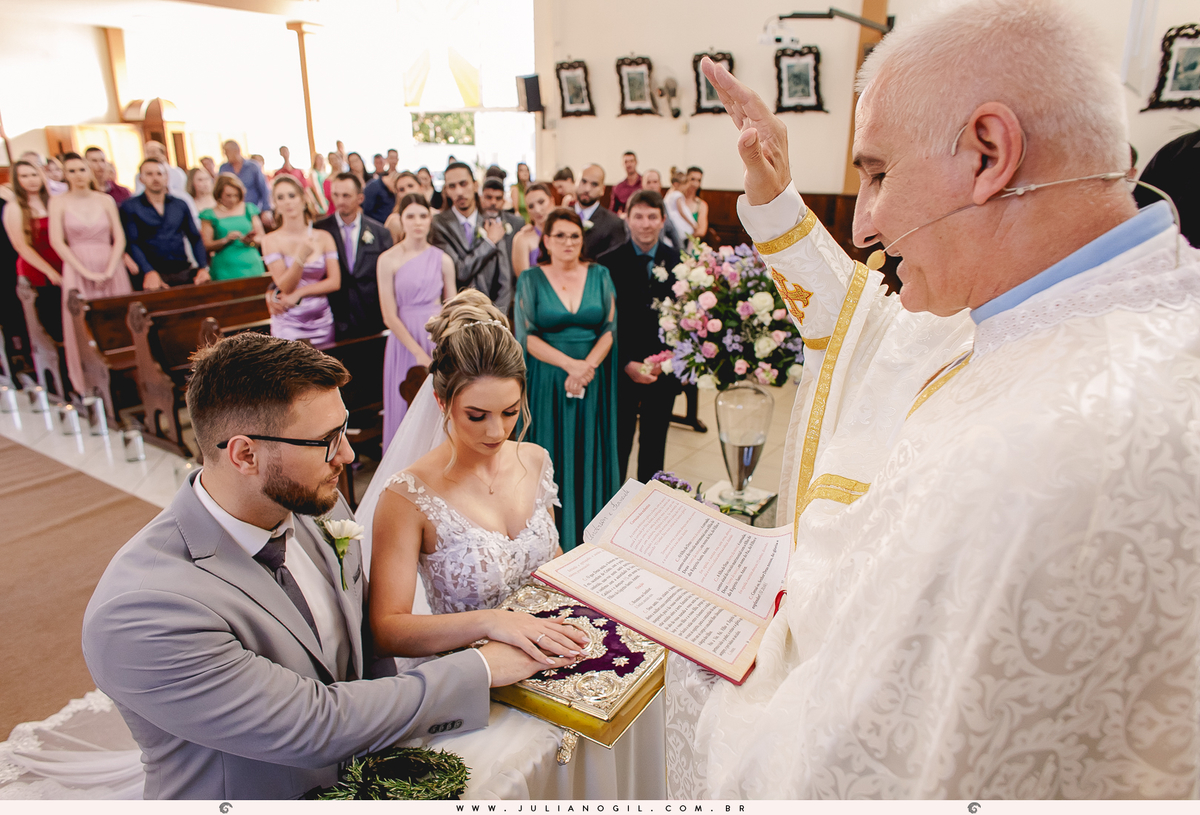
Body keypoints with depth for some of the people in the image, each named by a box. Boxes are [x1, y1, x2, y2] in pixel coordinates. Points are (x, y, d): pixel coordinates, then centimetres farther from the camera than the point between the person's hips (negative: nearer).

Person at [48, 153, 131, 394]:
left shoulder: (105, 200, 7)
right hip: (78, 270, -1)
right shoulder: (58, 202, 2)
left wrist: (109, 271, -10)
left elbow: (119, 237, 2)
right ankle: (90, 384, 9)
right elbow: (57, 242, -4)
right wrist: (87, 273, -11)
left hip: (111, 268, 1)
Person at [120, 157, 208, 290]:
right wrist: (149, 272, -19)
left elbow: (195, 238, 16)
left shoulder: (180, 205, 17)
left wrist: (203, 268, -1)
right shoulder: (129, 207, 7)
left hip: (185, 273, 3)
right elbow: (132, 243, -3)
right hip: (154, 275, -3)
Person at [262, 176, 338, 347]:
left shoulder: (323, 237, 4)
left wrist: (299, 293, -10)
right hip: (288, 325, -2)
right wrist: (301, 257, -26)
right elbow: (285, 286, -11)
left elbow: (335, 282, -1)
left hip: (322, 323, 2)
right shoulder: (272, 240, -3)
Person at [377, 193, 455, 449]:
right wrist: (420, 354, -12)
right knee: (407, 411, 5)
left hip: (438, 339, 2)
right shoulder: (389, 260, -6)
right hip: (405, 339, -2)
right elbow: (390, 317, -8)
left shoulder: (443, 260, 3)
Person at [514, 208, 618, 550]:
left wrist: (588, 365, -15)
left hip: (594, 382, 2)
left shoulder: (599, 275, 5)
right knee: (554, 455, 4)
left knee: (590, 454, 9)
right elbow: (527, 336, -6)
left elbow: (610, 328, 1)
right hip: (548, 384, -2)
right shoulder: (531, 280, 0)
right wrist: (569, 364, -17)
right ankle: (554, 533, 17)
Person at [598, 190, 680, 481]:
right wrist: (627, 364, -14)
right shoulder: (609, 262, -5)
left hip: (664, 370, 2)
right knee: (618, 444, 7)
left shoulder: (679, 262, 1)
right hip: (621, 370, -2)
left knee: (654, 445, 15)